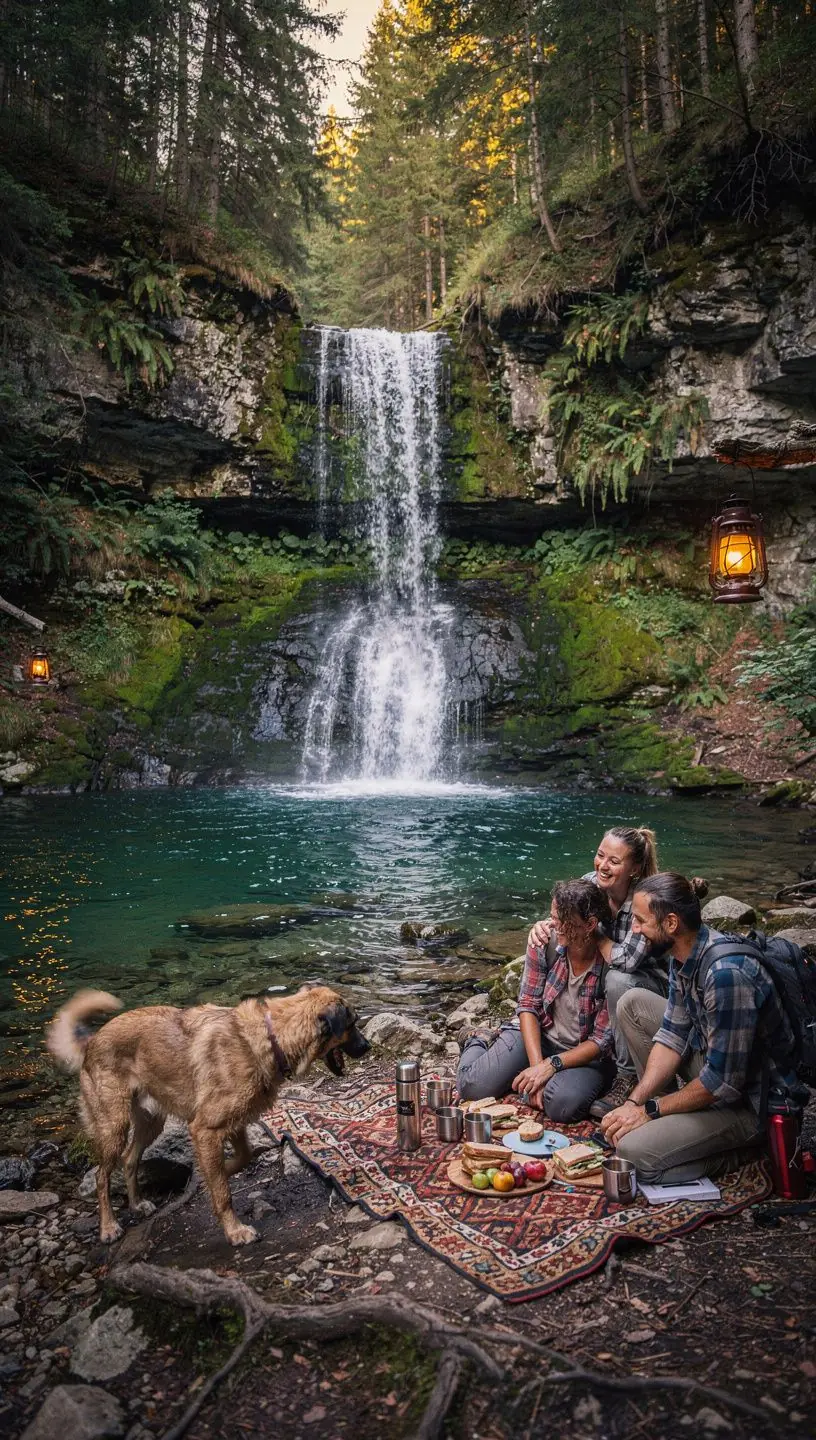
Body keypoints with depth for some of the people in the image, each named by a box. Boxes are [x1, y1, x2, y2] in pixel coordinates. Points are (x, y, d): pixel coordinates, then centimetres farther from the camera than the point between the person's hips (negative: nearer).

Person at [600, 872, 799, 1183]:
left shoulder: (727, 973, -33)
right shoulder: (683, 956, -4)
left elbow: (724, 1082, -29)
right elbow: (673, 1037, 2)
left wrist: (650, 1110, -17)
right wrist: (635, 1101, -8)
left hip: (751, 1100, -9)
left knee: (632, 1150, -22)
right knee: (632, 1003, 5)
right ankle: (665, 1107, 11)